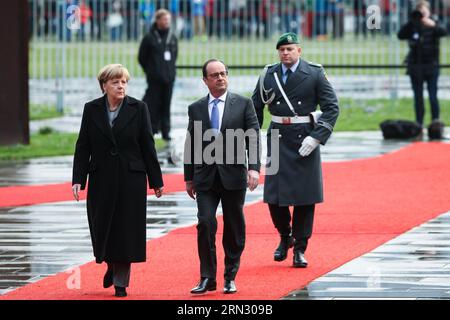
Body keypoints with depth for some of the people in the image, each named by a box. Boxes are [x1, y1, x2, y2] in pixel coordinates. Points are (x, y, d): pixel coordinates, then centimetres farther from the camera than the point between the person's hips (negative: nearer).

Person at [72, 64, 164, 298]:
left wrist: (155, 180, 1)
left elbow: (147, 146, 1)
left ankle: (120, 281, 8)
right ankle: (111, 265, 34)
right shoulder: (91, 110, 3)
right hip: (101, 180, 1)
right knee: (102, 227, 6)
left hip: (131, 179, -1)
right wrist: (78, 180, -4)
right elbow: (82, 147, 3)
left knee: (127, 230, -1)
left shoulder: (138, 109, -1)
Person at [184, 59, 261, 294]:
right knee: (205, 224, -10)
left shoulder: (243, 104, 3)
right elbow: (191, 145, 12)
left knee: (234, 228, 5)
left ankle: (230, 278, 16)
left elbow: (253, 138, -3)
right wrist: (189, 178, 11)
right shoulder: (196, 109, 8)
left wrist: (254, 168, -16)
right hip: (205, 177, 1)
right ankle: (207, 278, -4)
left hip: (233, 176, -1)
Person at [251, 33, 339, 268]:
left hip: (305, 140, -2)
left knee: (305, 197, 1)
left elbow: (332, 107, -4)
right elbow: (255, 108, 12)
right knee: (274, 196, -1)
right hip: (278, 140, 2)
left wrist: (316, 137, -14)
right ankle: (285, 237, 26)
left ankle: (300, 249, 12)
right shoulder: (268, 75, 4)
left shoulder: (315, 74, -3)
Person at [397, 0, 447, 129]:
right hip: (415, 68, 2)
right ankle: (419, 124, 12)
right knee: (418, 98, 7)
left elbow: (443, 32, -20)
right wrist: (411, 22, -22)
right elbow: (400, 35, -11)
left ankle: (436, 122, -4)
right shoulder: (412, 27, 4)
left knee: (433, 96, -9)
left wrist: (433, 25, -40)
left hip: (431, 67, -2)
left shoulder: (432, 26, 0)